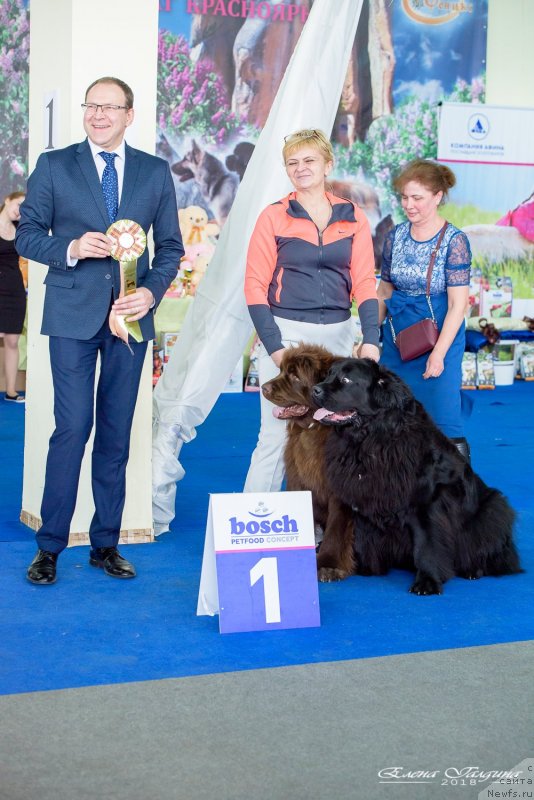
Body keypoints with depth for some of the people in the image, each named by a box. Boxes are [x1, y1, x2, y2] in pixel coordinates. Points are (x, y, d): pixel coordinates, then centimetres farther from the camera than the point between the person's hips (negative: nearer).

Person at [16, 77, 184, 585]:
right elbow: (27, 234, 3)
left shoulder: (155, 172, 10)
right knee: (73, 427, -8)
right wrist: (71, 249, -16)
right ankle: (49, 546, 4)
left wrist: (151, 291, -8)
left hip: (130, 315, 2)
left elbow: (170, 246, 9)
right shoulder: (54, 166, 5)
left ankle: (105, 544, 17)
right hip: (73, 316, -2)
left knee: (117, 433, 7)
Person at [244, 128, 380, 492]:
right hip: (286, 333, -3)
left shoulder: (353, 218, 7)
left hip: (338, 335, 3)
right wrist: (274, 346, -10)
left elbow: (364, 282, 4)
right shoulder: (274, 217, 0)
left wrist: (371, 338, -9)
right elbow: (255, 285, -2)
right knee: (276, 434, -6)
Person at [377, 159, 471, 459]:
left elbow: (458, 303, -13)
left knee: (443, 420, -5)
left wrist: (439, 353, -17)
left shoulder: (454, 240, -11)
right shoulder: (396, 236, 5)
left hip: (439, 334, -5)